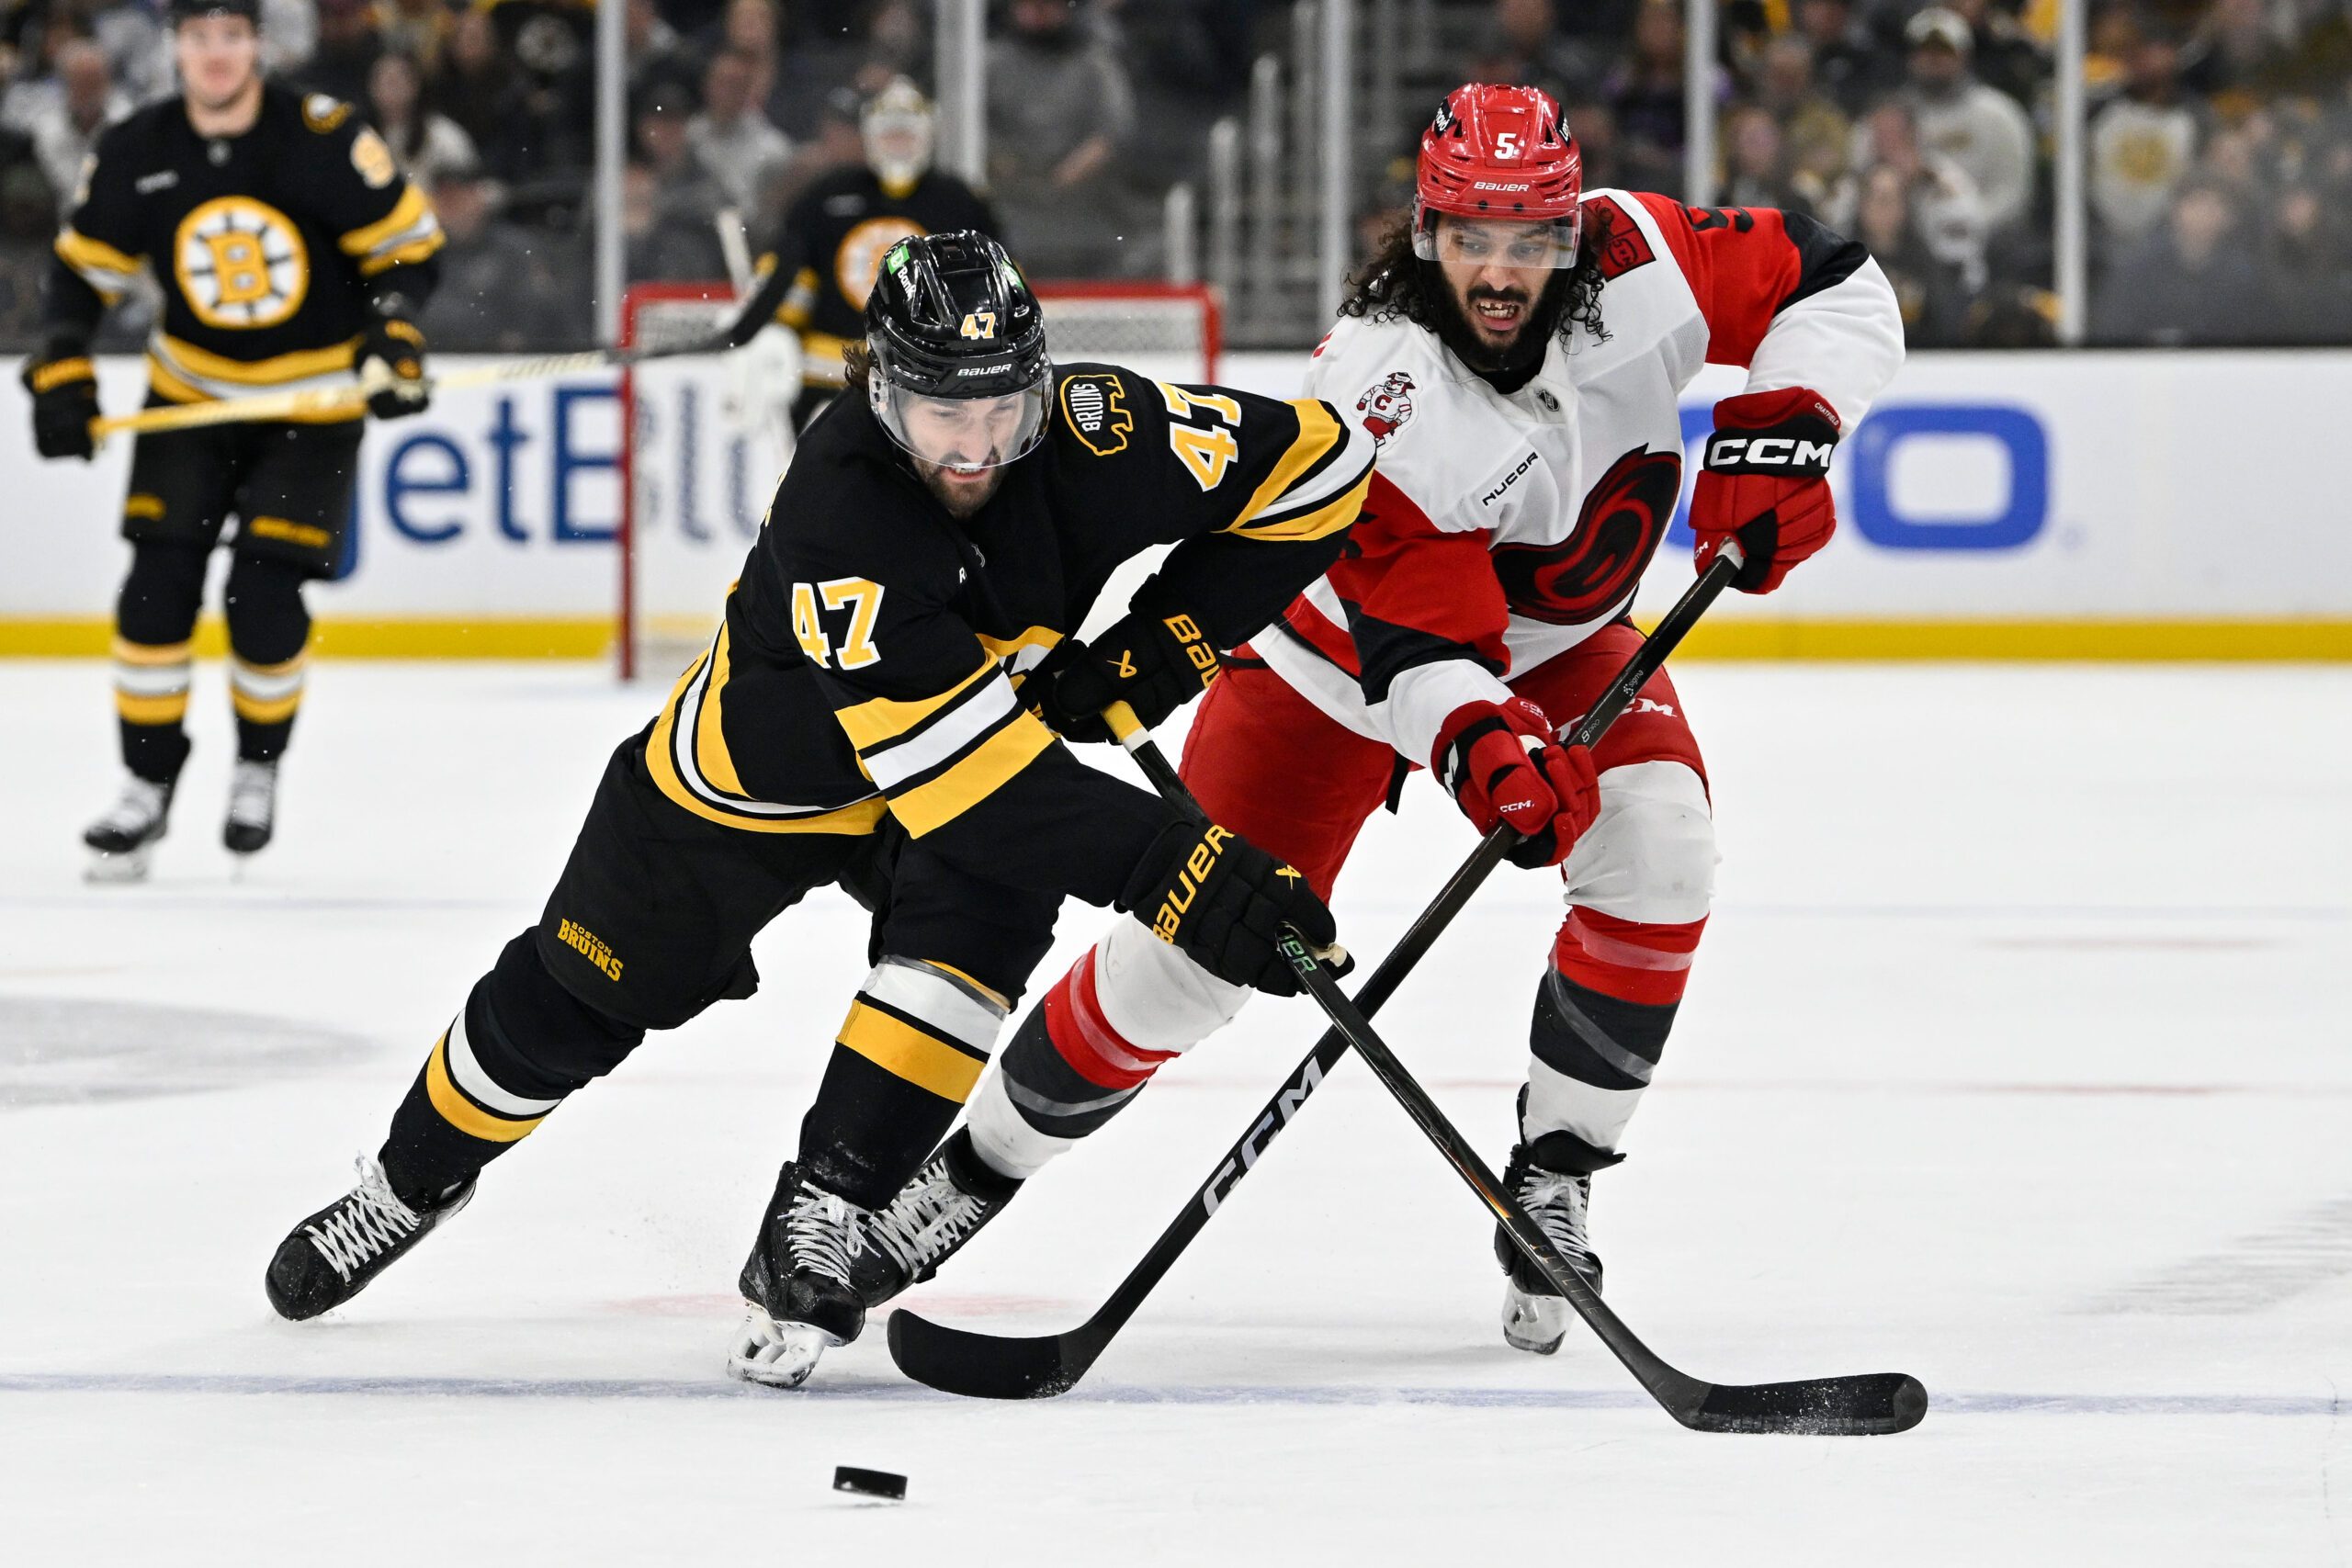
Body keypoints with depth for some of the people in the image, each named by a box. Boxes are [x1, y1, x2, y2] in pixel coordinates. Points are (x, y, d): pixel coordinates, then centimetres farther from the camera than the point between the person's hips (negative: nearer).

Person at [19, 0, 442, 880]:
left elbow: (409, 243, -10)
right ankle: (147, 789, 6)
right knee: (157, 592, -7)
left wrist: (393, 335, -23)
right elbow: (83, 270, 4)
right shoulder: (134, 156, -8)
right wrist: (61, 373, -7)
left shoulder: (324, 140, -18)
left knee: (265, 606, -10)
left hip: (313, 400, -3)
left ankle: (259, 767, 16)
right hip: (192, 396, 3)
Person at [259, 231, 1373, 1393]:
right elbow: (959, 771, -47)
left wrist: (1160, 647, -23)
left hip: (1006, 720, 2)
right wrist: (1179, 873, -54)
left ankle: (813, 1238, -18)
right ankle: (412, 1181, 38)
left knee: (969, 936, -29)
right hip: (775, 747, -2)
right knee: (579, 991, 10)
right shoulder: (836, 510, -41)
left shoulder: (1093, 435, -30)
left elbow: (1319, 462, -17)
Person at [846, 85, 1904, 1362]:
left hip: (1555, 640, 4)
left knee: (1659, 848, -23)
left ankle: (1552, 1177, -8)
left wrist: (1779, 431, -28)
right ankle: (976, 1167, 14)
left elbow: (1839, 289, -12)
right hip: (1342, 662, -3)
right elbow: (1416, 626, -38)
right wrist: (1480, 743, -56)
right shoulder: (1373, 383, -35)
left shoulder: (1634, 262, -23)